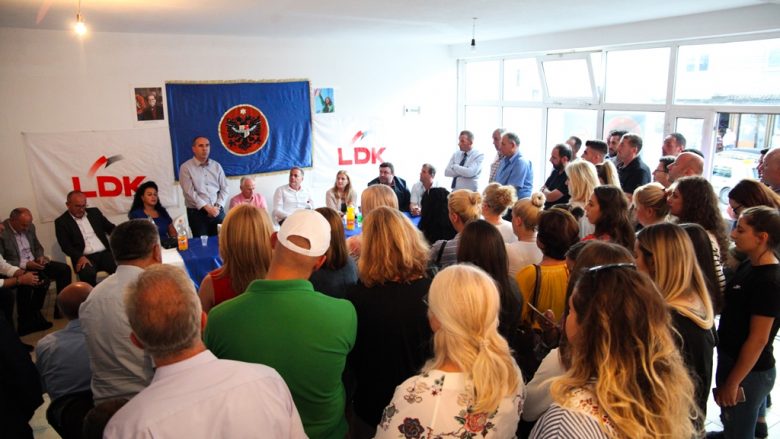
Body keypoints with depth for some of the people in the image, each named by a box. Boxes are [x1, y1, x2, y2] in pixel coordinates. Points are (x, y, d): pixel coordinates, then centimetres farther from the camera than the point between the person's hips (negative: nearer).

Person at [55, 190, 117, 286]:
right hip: (85, 257, -3)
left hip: (104, 253, 3)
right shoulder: (61, 221, 7)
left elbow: (110, 227, 18)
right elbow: (66, 246, -1)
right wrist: (80, 257, -19)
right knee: (88, 273, -36)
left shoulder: (94, 212, 18)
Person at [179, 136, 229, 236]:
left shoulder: (217, 166, 10)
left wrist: (217, 207, -7)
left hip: (218, 211, 3)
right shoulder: (185, 168, -2)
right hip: (197, 212, -3)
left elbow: (224, 189, 7)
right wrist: (207, 207, -15)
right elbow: (190, 193, -10)